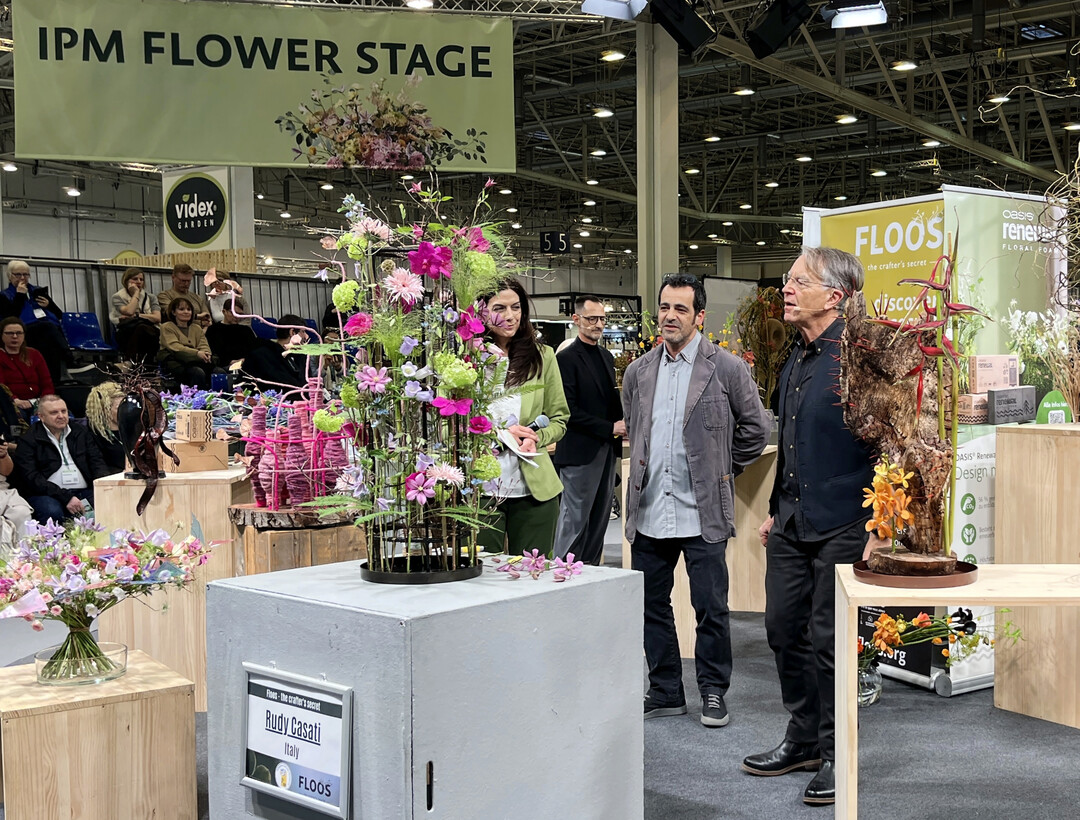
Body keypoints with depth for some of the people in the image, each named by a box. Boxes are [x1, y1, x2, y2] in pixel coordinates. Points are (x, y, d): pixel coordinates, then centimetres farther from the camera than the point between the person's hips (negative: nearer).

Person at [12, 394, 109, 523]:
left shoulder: (80, 432, 19)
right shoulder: (28, 441, 4)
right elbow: (32, 478, -7)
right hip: (48, 494, -3)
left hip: (85, 492, 3)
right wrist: (65, 498, -19)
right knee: (52, 512, -38)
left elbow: (97, 463, 15)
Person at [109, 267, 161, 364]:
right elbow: (129, 311, -10)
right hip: (127, 334, -2)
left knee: (142, 328, -35)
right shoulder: (118, 297, 13)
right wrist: (136, 293, 2)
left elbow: (157, 318, 2)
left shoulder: (150, 297, 20)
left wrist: (136, 315, -7)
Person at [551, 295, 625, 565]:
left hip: (607, 449, 8)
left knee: (600, 518, 11)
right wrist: (610, 428, -15)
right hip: (580, 451, -8)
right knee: (575, 520, -4)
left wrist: (622, 425, 2)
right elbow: (569, 411, -16)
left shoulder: (607, 357, 16)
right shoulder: (567, 358, -10)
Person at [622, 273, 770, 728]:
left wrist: (722, 468, 6)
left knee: (711, 609, 2)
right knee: (651, 605, 11)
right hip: (648, 512, 5)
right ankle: (665, 691, 24)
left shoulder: (727, 368, -4)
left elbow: (756, 427, 4)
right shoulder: (638, 372, 9)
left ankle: (713, 692, 18)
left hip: (703, 514, -4)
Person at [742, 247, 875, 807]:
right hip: (791, 524, 8)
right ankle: (803, 740, 30)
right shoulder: (795, 361, 13)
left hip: (841, 528, -8)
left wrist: (877, 525, -17)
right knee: (784, 629, 13)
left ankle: (835, 756, 17)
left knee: (828, 640, 1)